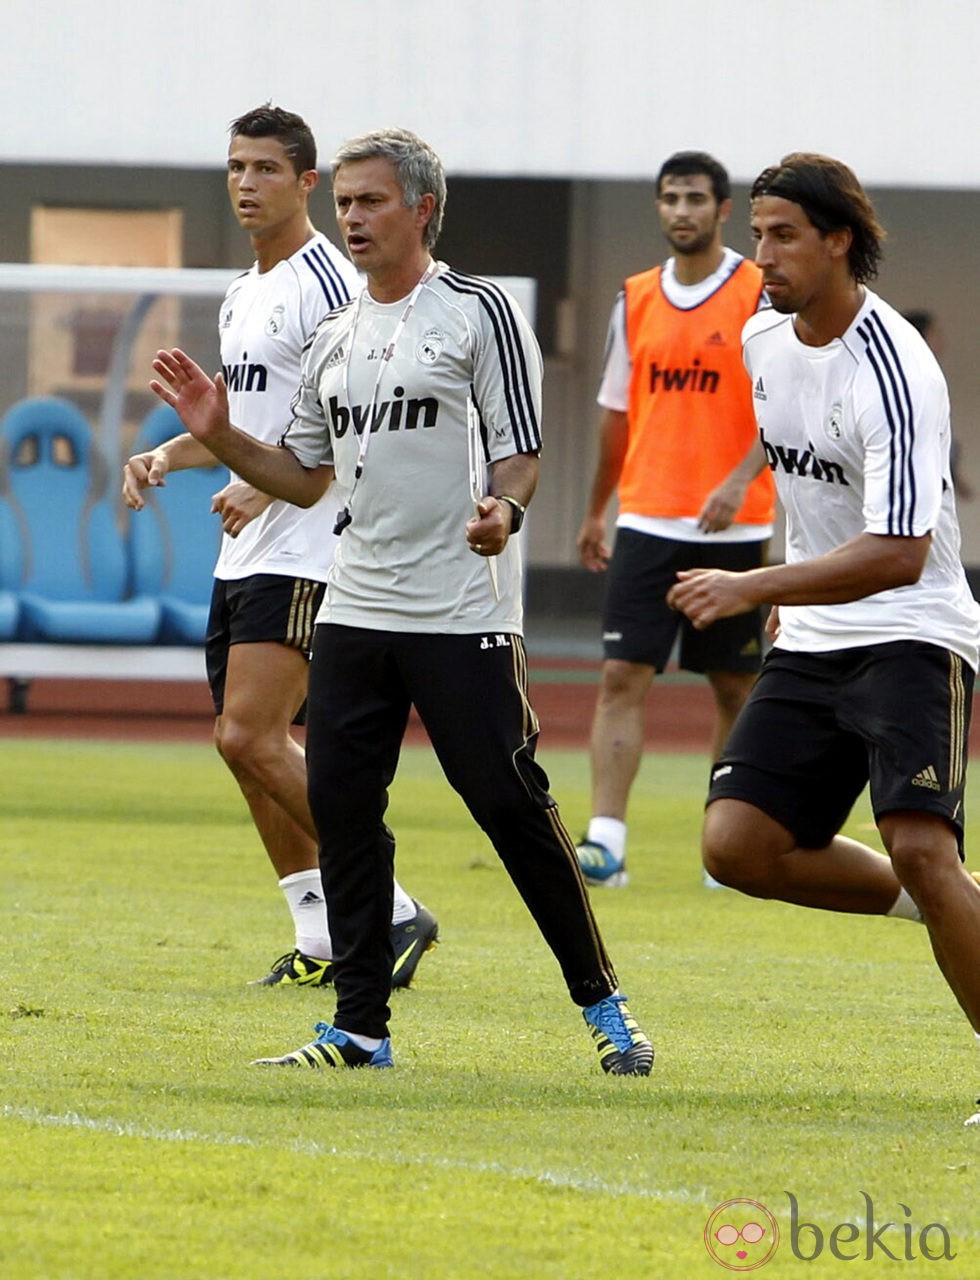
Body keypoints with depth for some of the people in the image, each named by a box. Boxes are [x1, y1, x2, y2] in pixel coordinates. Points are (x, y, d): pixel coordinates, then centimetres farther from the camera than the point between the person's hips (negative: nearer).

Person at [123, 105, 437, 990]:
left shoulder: (325, 283, -12)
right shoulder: (243, 296, 18)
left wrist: (268, 487, -27)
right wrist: (168, 456, 13)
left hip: (303, 549, -10)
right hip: (246, 552, 10)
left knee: (252, 736, -16)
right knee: (245, 743, 7)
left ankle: (390, 909, -10)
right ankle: (324, 938, 13)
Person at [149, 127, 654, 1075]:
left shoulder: (479, 313, -4)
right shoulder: (334, 340, 16)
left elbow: (521, 452, -7)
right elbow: (303, 477, 22)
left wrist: (503, 509, -27)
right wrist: (217, 434, 8)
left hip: (463, 614, -6)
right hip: (353, 606, 6)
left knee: (511, 804, -7)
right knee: (340, 807, 2)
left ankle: (602, 1004, 5)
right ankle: (360, 1027, 9)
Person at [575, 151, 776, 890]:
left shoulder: (761, 295, -4)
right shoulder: (636, 301, 10)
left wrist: (739, 480, -25)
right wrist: (596, 513, 22)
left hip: (735, 527, -3)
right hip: (648, 522, 3)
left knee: (736, 687, 7)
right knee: (623, 675, -9)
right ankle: (605, 842, -14)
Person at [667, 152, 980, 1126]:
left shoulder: (892, 371, -20)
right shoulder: (763, 339, 5)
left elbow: (900, 553, -27)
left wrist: (754, 588, -32)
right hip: (810, 643, 8)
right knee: (737, 844, -7)